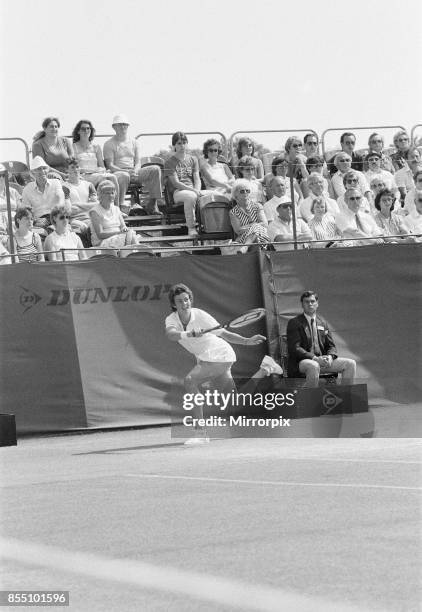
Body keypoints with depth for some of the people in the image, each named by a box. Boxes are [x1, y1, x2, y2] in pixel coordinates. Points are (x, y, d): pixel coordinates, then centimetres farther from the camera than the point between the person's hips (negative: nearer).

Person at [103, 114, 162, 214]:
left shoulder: (133, 142, 19)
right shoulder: (109, 144, 4)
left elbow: (138, 162, 13)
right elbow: (110, 165, -6)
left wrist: (135, 171, -12)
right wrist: (127, 171, -20)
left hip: (133, 173, 5)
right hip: (118, 172, -5)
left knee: (155, 169, -17)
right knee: (124, 176, -42)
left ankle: (152, 204, -18)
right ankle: (120, 206, -38)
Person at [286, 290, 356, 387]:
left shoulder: (323, 323, 17)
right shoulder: (294, 323, 0)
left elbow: (331, 346, 16)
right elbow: (294, 348, -11)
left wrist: (330, 356, -9)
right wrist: (314, 358, -22)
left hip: (321, 360, 6)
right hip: (300, 363, -6)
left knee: (350, 364, -10)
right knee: (313, 366, -40)